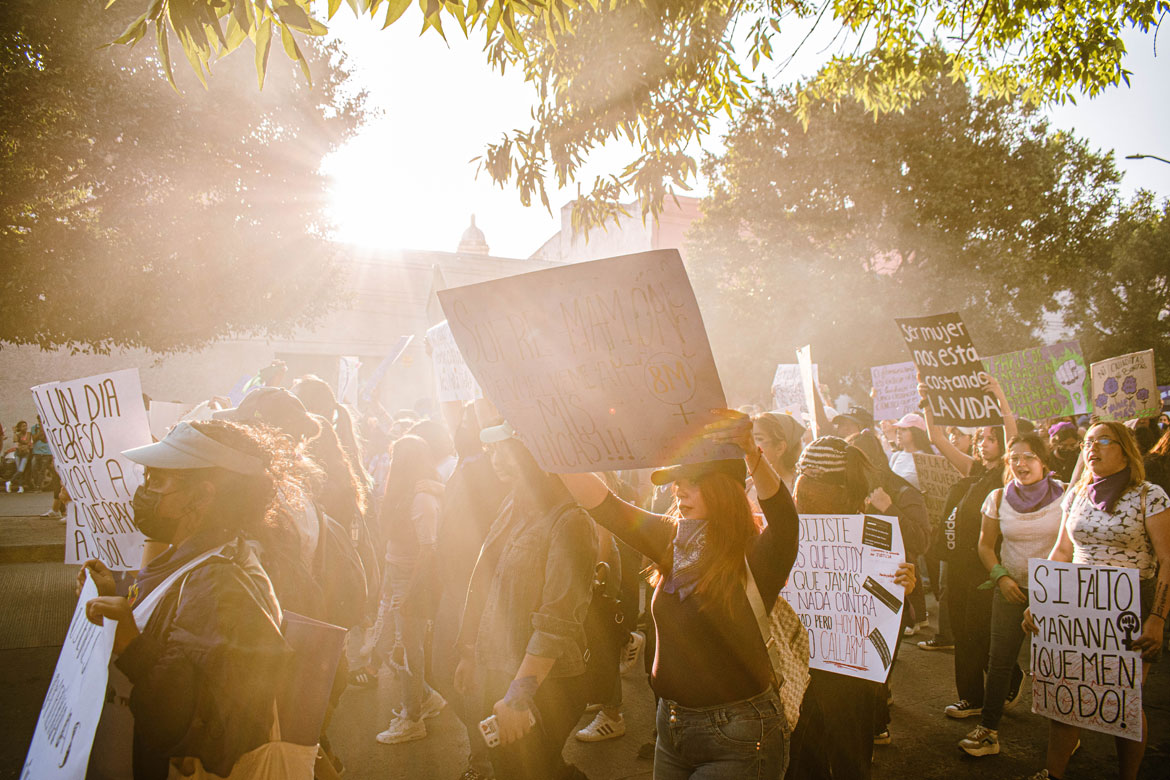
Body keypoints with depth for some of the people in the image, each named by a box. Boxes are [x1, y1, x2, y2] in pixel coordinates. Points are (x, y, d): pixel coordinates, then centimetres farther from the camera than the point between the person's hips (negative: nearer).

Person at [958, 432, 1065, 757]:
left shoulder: (1065, 494, -7)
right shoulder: (998, 498, -1)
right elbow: (986, 545, 8)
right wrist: (1001, 577, -5)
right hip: (1011, 589, 2)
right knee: (1000, 660, 2)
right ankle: (988, 730, 12)